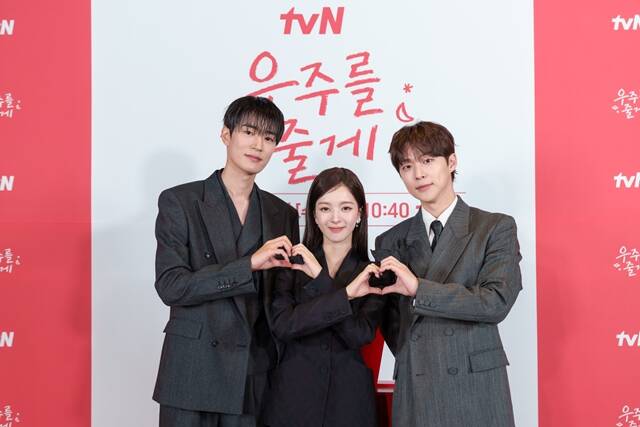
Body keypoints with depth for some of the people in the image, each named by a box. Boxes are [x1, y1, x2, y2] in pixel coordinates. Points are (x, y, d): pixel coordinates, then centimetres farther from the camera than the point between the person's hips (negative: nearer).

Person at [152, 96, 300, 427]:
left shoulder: (283, 214, 9)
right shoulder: (179, 202, -2)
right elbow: (170, 286, -12)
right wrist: (250, 265, -18)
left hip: (256, 379, 3)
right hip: (194, 374, -3)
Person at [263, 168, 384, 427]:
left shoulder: (372, 273, 1)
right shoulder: (293, 263, -1)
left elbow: (361, 335, -13)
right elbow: (282, 326, -15)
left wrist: (320, 279, -16)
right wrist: (344, 294, -19)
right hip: (294, 394, 0)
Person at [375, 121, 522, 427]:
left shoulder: (497, 228, 2)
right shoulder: (390, 243, 10)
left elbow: (497, 302, -11)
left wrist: (419, 288, -15)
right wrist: (412, 365, 0)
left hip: (477, 393, -2)